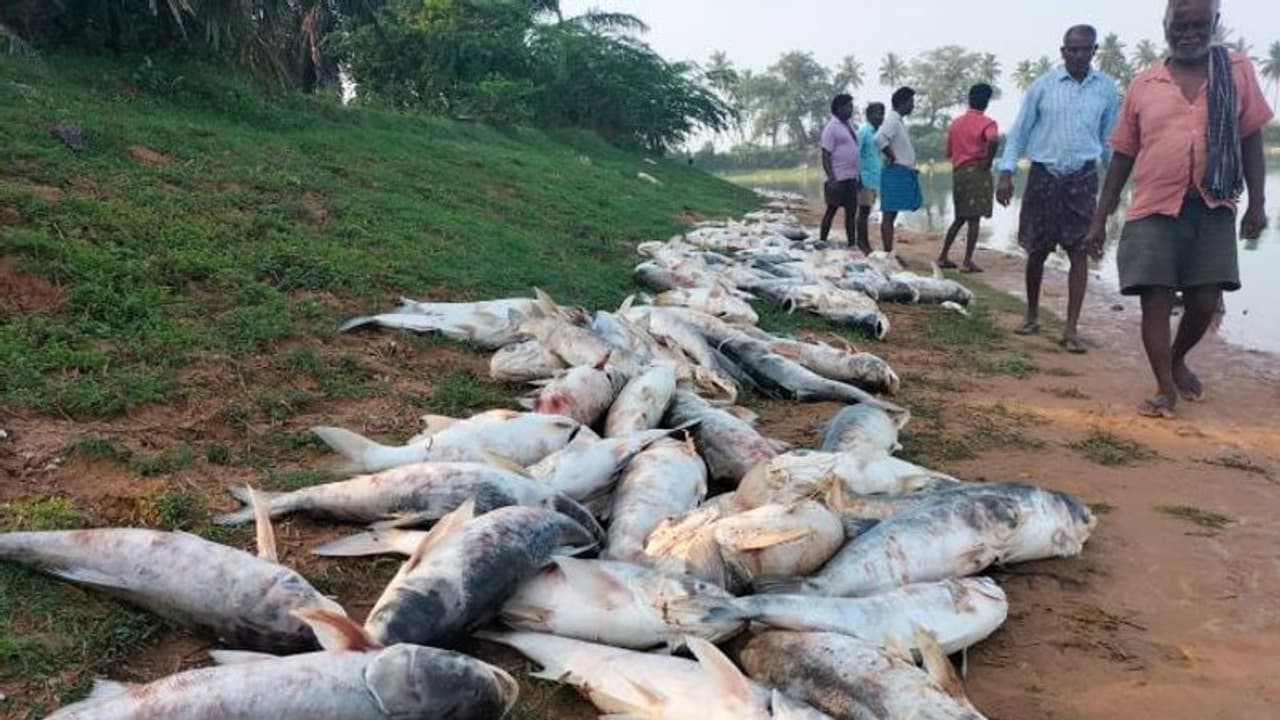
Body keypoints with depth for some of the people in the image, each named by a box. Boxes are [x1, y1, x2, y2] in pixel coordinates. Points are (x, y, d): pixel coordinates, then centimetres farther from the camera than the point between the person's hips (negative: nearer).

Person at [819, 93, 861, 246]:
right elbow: (826, 156, -13)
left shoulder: (849, 126, 17)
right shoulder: (832, 127, -8)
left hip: (851, 178, 8)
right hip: (838, 179, -8)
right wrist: (831, 179, -20)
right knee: (832, 211, -3)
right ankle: (822, 243, 5)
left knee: (851, 212, 7)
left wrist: (859, 176, 16)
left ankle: (852, 244, 11)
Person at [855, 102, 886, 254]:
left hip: (875, 178, 8)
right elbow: (856, 154, -14)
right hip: (866, 178, -8)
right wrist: (859, 177, -18)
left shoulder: (877, 133, 15)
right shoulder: (863, 131, -10)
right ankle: (862, 243, -2)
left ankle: (865, 243, 15)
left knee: (867, 211, 11)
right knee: (864, 211, -6)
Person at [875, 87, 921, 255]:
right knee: (888, 214, -8)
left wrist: (910, 167, 17)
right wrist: (892, 157, -19)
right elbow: (879, 139, -30)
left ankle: (889, 253, 14)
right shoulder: (892, 119, -13)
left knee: (891, 215, 10)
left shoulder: (898, 121, 17)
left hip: (903, 174, 10)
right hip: (895, 173, -10)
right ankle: (888, 253, -8)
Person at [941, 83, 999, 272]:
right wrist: (988, 162, -16)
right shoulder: (987, 123, -6)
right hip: (977, 172, -6)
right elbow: (994, 140, -28)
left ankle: (943, 257, 15)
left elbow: (948, 152, 17)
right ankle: (967, 262, -4)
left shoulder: (955, 123, 12)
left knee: (960, 217, 16)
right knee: (974, 219, -2)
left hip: (957, 172, 6)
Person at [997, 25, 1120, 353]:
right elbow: (1020, 131, 2)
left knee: (1079, 252, -5)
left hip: (1082, 178, 1)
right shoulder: (1043, 86, -1)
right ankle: (1032, 315, 26)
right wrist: (1006, 173, -6)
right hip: (1043, 175, -1)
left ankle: (1071, 329, -1)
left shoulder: (1106, 88, 4)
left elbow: (1110, 138, 12)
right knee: (1036, 251, 7)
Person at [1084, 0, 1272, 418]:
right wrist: (1100, 217, 7)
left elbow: (1251, 140, 7)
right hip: (1154, 211, 0)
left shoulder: (1237, 71, 5)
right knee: (1156, 301, -3)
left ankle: (1177, 359, 34)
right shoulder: (1143, 84, 5)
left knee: (1205, 303, 5)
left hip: (1213, 210, 1)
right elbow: (1123, 155, 8)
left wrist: (1257, 203, 2)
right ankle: (1166, 388, 8)